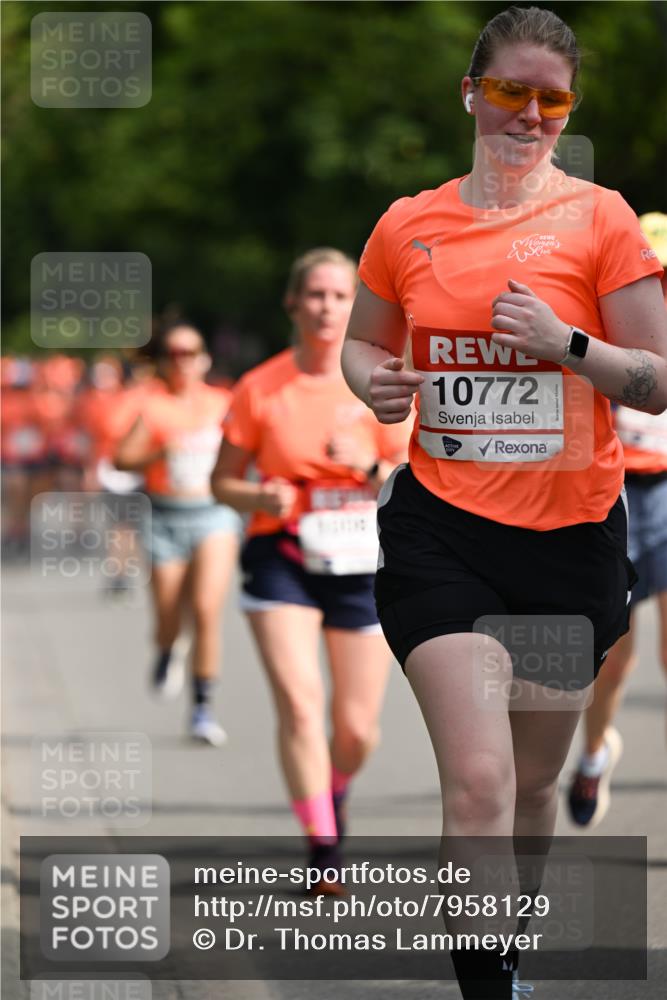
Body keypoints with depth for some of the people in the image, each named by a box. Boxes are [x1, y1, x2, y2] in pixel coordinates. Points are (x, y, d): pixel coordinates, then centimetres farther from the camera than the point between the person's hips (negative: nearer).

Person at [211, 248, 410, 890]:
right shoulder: (260, 389, -1)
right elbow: (223, 482, 6)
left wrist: (371, 467, -18)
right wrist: (260, 496, -15)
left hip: (363, 564, 1)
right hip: (282, 559, -1)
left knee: (357, 728, 3)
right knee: (300, 702, -20)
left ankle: (333, 794, 38)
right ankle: (323, 850, -17)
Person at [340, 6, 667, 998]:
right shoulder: (408, 226, 3)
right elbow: (364, 344, 19)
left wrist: (568, 343, -19)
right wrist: (376, 384, -4)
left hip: (571, 534, 0)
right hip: (441, 532, 0)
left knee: (533, 781, 13)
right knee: (478, 782, -16)